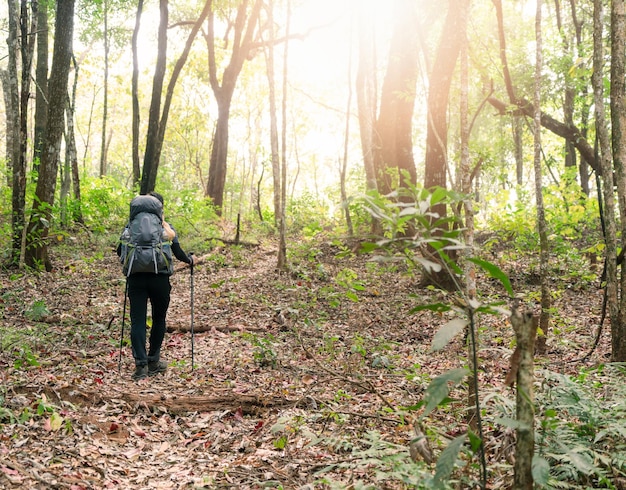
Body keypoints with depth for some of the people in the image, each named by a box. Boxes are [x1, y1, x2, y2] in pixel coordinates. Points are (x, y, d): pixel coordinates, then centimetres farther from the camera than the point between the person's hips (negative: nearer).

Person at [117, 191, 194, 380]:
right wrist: (190, 260, 20)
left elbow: (120, 251, 8)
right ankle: (153, 362, 22)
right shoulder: (166, 228, 3)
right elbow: (178, 253, -1)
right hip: (159, 278, -1)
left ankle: (141, 365, -5)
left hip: (136, 278, 1)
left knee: (137, 320, 3)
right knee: (158, 320, 15)